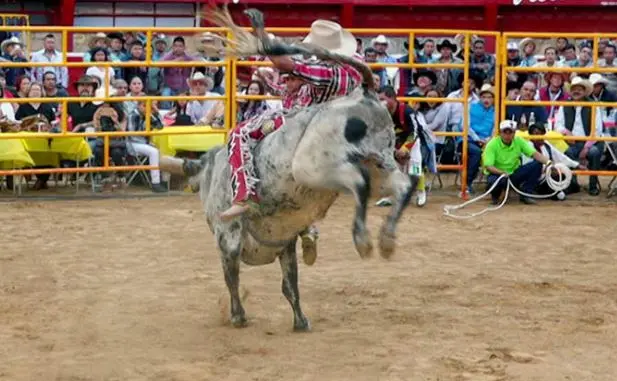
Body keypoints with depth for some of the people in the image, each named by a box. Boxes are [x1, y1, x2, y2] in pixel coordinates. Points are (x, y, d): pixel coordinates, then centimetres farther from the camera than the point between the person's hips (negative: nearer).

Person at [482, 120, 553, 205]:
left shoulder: (519, 141, -7)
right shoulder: (492, 144, -17)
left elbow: (535, 154, -15)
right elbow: (488, 166, -23)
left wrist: (548, 162, -34)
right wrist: (502, 173, -41)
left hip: (514, 173, 4)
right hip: (497, 174, -4)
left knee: (537, 164, -15)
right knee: (494, 181, -40)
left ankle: (525, 194, -5)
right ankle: (495, 196, -1)